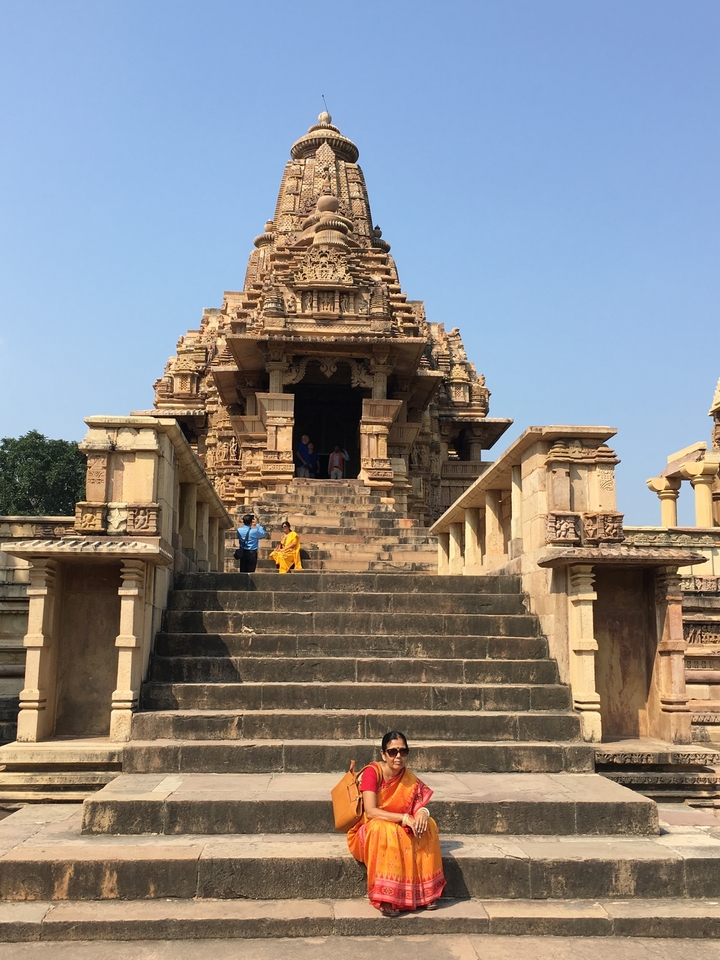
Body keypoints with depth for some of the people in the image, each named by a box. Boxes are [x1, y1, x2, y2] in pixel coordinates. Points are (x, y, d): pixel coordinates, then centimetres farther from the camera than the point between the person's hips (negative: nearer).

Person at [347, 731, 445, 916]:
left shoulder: (409, 779, -4)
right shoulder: (372, 772, -20)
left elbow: (419, 806, -3)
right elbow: (371, 812, -28)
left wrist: (422, 812, -27)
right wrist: (404, 818, -33)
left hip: (402, 832, 5)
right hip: (369, 832, -5)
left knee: (427, 825, -18)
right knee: (385, 829, -36)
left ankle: (426, 891, -10)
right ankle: (386, 897, -31)